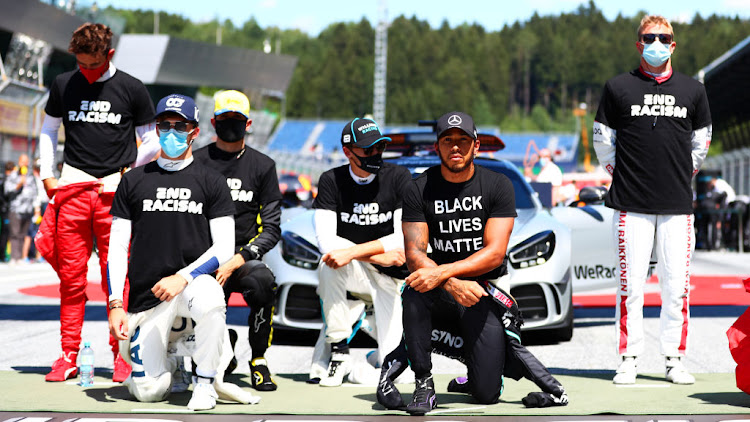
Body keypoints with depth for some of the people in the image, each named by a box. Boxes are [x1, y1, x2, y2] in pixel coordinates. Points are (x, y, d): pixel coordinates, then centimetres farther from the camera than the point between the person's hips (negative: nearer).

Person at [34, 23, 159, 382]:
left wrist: (125, 172, 1)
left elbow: (153, 142, 9)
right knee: (71, 278, 1)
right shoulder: (63, 86, 9)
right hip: (72, 190, 2)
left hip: (115, 192, -2)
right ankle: (68, 357, 6)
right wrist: (47, 176, 12)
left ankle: (121, 356, 4)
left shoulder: (132, 89, 3)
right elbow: (48, 131, 22)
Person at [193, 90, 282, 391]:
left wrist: (237, 260, -13)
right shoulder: (196, 163, 8)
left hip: (244, 257, 0)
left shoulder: (262, 166, 8)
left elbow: (272, 228, 3)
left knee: (262, 282, -35)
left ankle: (259, 359, -14)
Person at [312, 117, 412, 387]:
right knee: (330, 260, -36)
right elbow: (325, 240, -16)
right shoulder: (332, 181, -6)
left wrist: (353, 252, -27)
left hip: (392, 278, -1)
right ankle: (339, 352, -24)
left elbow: (404, 239, -18)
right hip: (353, 274, 1)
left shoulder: (398, 177, -9)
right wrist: (378, 255, -21)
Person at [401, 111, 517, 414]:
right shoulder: (420, 189, -5)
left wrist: (441, 272, -29)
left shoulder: (498, 185, -7)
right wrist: (453, 284, -32)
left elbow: (494, 253, -16)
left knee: (486, 393, -11)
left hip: (488, 288, -1)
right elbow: (414, 255, -13)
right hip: (442, 286, 1)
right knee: (413, 293, -36)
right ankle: (423, 383, -21)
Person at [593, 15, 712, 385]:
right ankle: (628, 359, 6)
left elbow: (701, 141, 18)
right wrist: (621, 176, 7)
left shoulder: (692, 90, 9)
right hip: (632, 205, -2)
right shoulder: (618, 88, 3)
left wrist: (683, 176, 13)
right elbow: (602, 139, 10)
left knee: (677, 287, 1)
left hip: (678, 205, 2)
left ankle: (674, 359, 10)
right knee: (631, 286, -2)